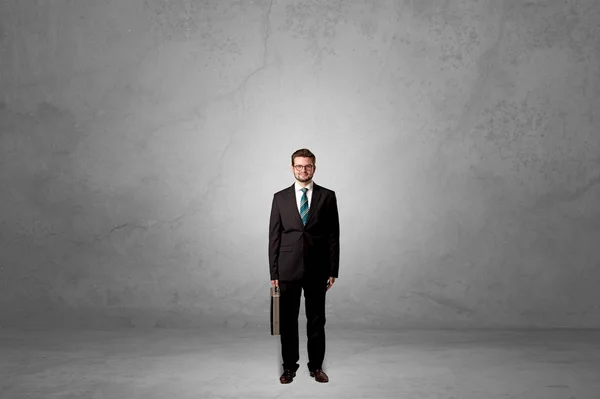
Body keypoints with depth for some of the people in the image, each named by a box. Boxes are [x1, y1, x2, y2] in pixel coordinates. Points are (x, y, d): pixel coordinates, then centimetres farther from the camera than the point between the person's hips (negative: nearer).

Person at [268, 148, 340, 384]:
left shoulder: (327, 196, 2)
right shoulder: (280, 197, 3)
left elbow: (333, 236, 2)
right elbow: (274, 237, 3)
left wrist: (333, 270, -2)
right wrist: (273, 272, -1)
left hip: (317, 270, 0)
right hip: (288, 269, 1)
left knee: (316, 320, 8)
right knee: (287, 320, 7)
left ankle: (316, 366, 23)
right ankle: (289, 366, 22)